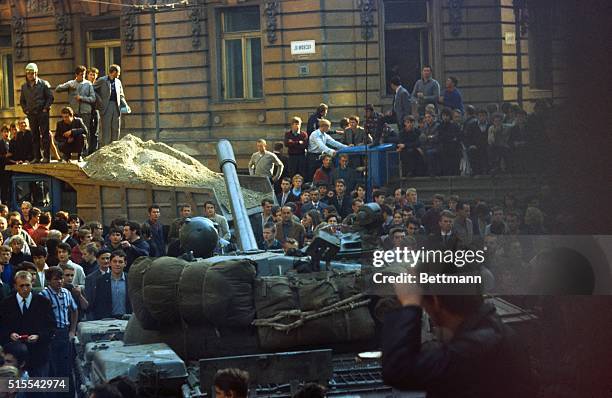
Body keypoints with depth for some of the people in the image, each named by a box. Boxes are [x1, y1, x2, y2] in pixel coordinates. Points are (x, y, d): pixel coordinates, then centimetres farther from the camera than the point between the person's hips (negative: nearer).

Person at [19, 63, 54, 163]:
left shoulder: (43, 84, -1)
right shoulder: (24, 86, 12)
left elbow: (50, 97, -1)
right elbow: (22, 101, 21)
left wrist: (46, 108, -9)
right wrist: (25, 110, 8)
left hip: (42, 113, -4)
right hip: (31, 114, 4)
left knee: (45, 134, -5)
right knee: (34, 136, 6)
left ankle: (46, 156, -4)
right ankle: (36, 157, 9)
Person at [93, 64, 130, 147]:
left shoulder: (118, 82, 15)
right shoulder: (102, 80, -2)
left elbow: (121, 96, 21)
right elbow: (92, 90, 0)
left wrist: (125, 106, 7)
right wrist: (99, 100, -7)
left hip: (116, 106, 5)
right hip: (106, 107, -5)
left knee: (116, 129, 5)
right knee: (106, 129, -6)